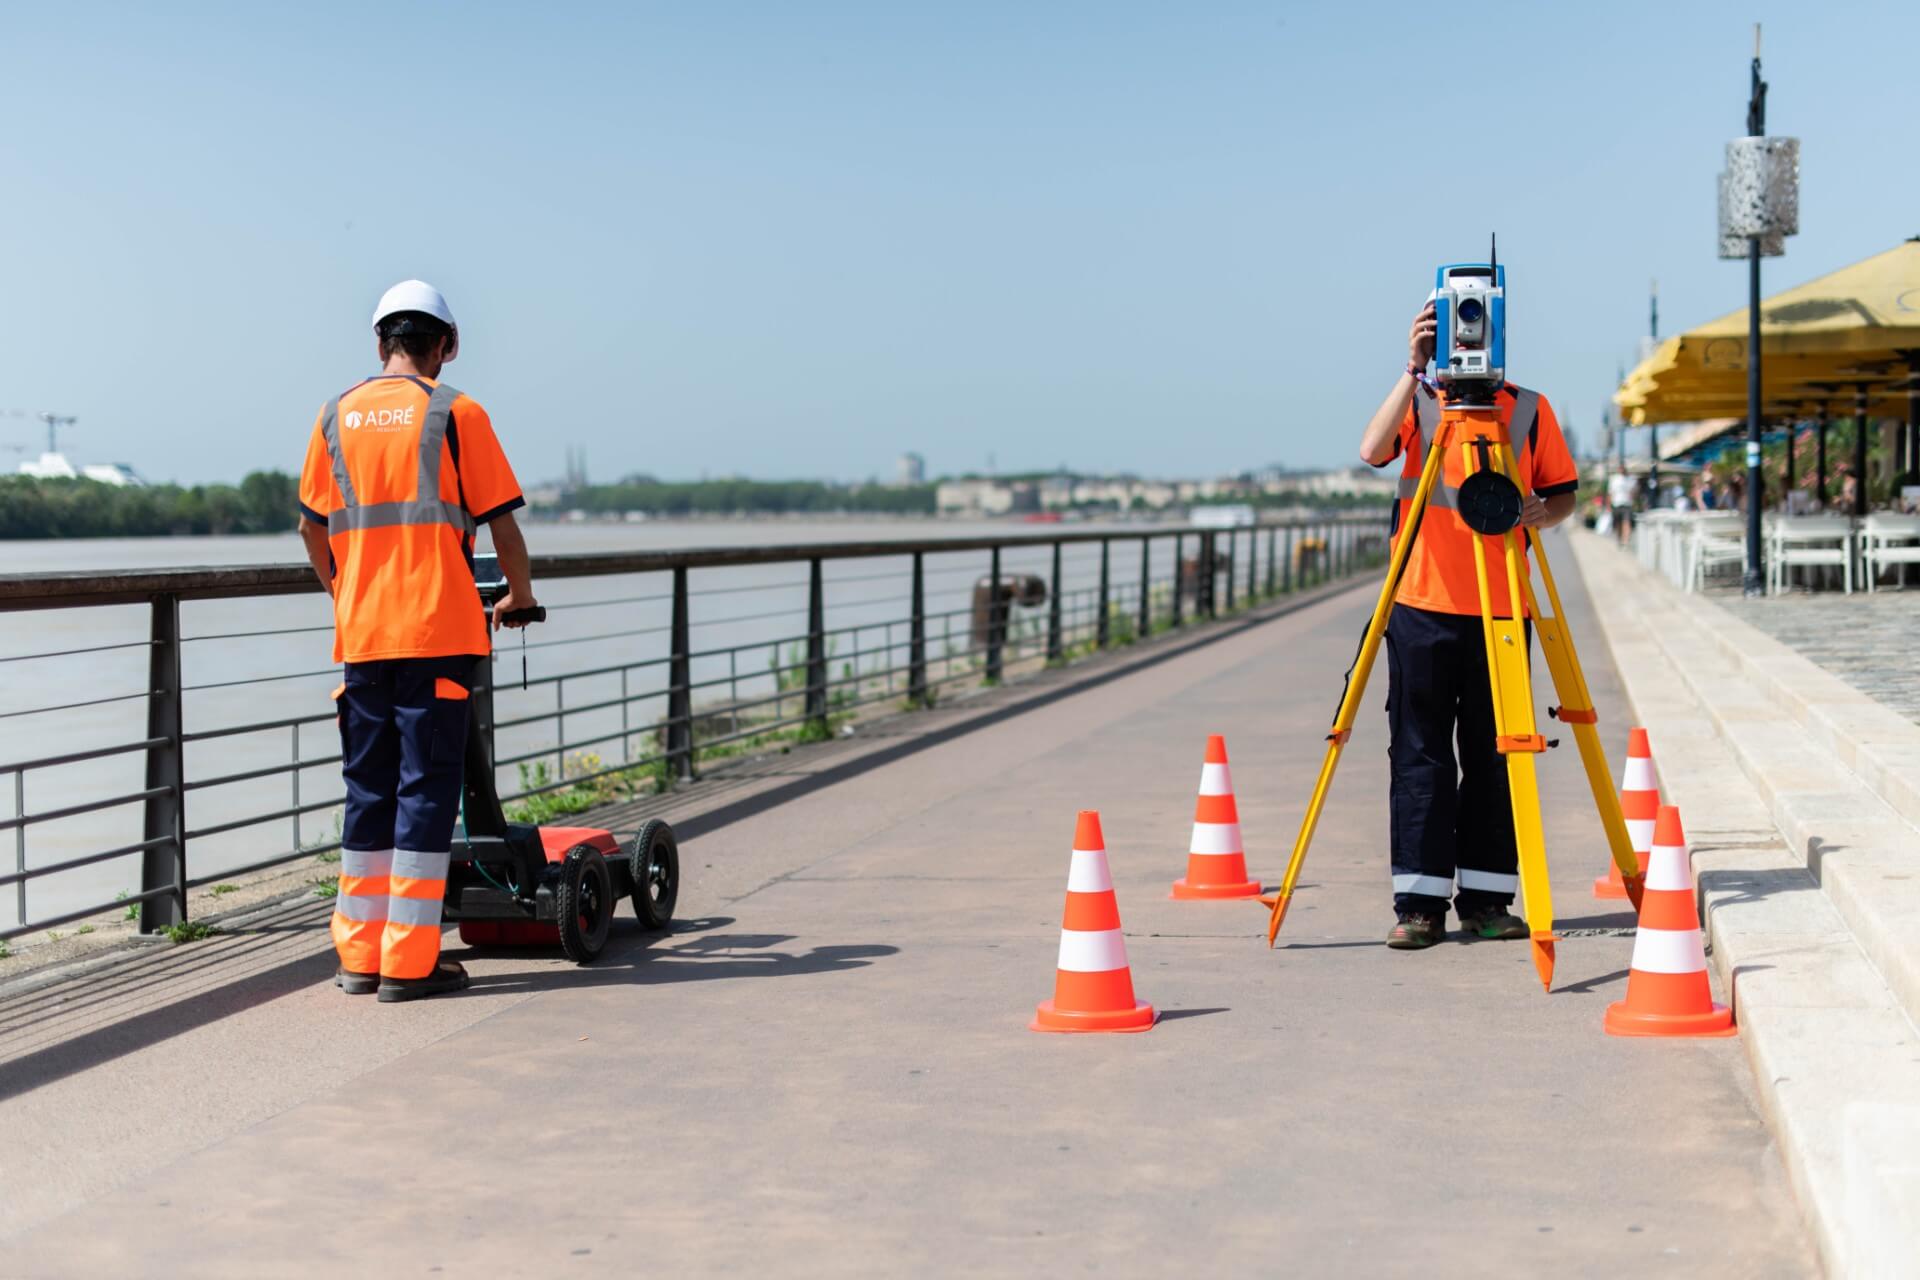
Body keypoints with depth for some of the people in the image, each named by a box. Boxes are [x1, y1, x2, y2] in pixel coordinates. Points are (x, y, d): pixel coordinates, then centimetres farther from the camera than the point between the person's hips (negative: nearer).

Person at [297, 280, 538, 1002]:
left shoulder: (337, 416, 10)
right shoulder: (455, 413, -3)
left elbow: (312, 526, 15)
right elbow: (500, 522, -2)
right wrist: (520, 596, 14)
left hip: (361, 635, 5)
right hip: (438, 631, -4)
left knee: (368, 788, 11)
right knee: (425, 789, -2)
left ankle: (359, 956, 14)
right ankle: (408, 962, -2)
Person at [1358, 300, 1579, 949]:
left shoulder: (1530, 409, 8)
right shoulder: (1417, 403, 5)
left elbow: (1563, 492, 12)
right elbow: (1372, 451, -15)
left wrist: (1540, 513, -11)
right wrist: (1412, 370, -21)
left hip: (1502, 608, 1)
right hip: (1422, 606, -1)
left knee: (1492, 755, 5)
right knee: (1419, 755, 0)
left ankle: (1486, 899, 12)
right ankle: (1419, 903, 3)